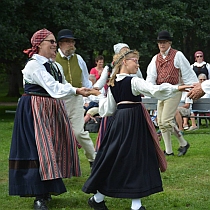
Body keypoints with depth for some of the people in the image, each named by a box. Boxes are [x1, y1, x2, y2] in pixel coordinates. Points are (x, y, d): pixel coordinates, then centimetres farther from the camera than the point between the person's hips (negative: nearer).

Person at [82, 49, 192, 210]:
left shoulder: (112, 84, 9)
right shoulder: (134, 82, -11)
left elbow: (108, 110, 12)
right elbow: (154, 90, -25)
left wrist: (100, 96, 28)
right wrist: (176, 88, -26)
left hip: (118, 120, 7)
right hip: (134, 120, -7)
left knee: (113, 158, 13)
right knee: (136, 159, -1)